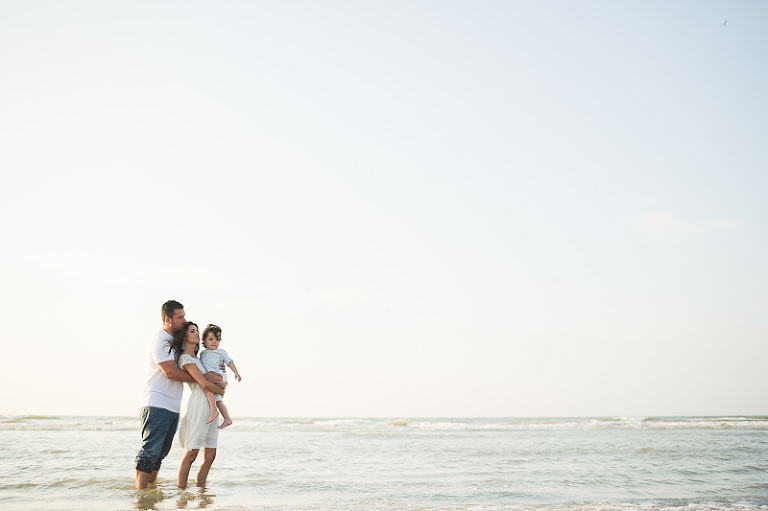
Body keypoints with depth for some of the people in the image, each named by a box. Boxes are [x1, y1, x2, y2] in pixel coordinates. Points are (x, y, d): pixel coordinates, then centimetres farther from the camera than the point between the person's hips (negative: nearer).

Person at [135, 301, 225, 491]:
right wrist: (203, 379, -14)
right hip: (156, 405, -9)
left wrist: (214, 370, 5)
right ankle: (140, 490, -7)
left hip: (173, 407, 9)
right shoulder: (159, 340, -9)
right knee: (150, 450, -9)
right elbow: (170, 372, -17)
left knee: (161, 452, 11)